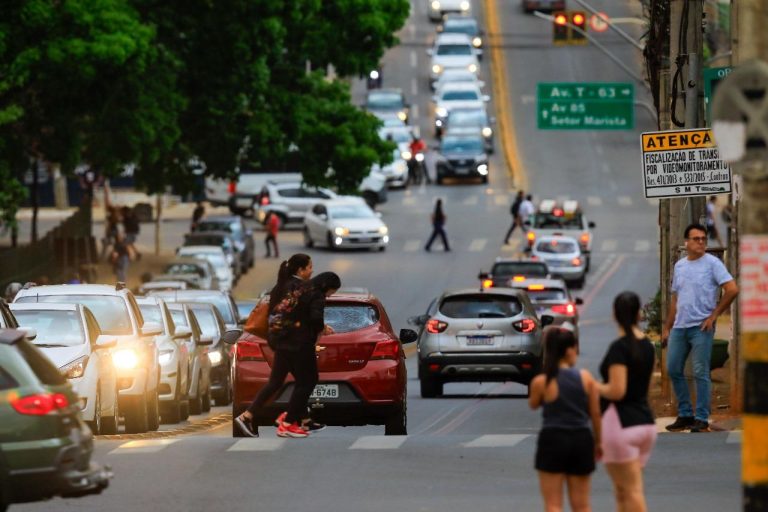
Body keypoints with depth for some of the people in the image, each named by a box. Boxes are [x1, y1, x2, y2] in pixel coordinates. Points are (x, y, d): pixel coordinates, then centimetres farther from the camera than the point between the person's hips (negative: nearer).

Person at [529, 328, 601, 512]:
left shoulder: (541, 382, -10)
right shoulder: (586, 378, -5)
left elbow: (533, 404, 10)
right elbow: (595, 413, 1)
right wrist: (598, 441, 13)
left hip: (553, 440, -2)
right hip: (581, 440, 2)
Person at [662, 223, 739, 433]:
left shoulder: (712, 263, -5)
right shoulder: (679, 266, 15)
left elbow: (732, 290, -11)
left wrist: (714, 315, -11)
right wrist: (667, 328, 18)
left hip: (701, 327, -7)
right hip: (679, 327, 7)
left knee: (701, 373, -6)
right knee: (674, 370, 6)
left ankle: (702, 419, -3)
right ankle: (685, 415, 16)